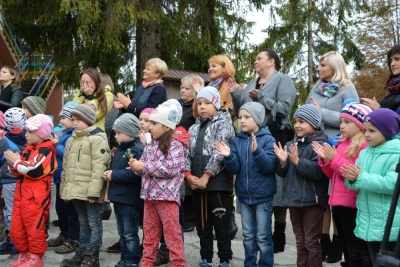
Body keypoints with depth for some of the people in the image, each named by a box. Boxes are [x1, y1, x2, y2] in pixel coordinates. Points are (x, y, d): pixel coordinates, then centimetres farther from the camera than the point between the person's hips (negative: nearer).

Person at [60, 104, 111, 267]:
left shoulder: (97, 139, -12)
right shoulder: (71, 140, 16)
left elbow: (99, 168, -19)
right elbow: (66, 167, 21)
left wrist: (94, 191, -23)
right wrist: (64, 188, 17)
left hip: (90, 192, -8)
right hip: (76, 191, 8)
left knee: (94, 223, 1)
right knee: (83, 223, 18)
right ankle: (81, 253, 26)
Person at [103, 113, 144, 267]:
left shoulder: (137, 150, -16)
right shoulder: (120, 150, 14)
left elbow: (134, 174, -27)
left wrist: (113, 175, -19)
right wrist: (109, 173, -1)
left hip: (130, 200, -9)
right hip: (118, 198, 9)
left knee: (130, 234, -1)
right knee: (122, 233, 16)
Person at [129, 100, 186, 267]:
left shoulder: (175, 146, -10)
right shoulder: (150, 146, 13)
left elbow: (170, 168, -22)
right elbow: (145, 169, 17)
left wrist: (144, 166, -18)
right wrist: (136, 166, -7)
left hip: (167, 196, -7)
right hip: (149, 195, 7)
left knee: (171, 232, -3)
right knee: (149, 231, 14)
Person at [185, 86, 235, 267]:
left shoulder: (224, 124, -3)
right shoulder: (194, 128, 17)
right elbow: (187, 153, 8)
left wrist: (206, 176, -16)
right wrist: (188, 175, -8)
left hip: (218, 184, -6)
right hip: (197, 185, 6)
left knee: (221, 225, 1)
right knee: (202, 226, 13)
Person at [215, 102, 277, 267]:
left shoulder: (268, 140, -9)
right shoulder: (238, 141, 4)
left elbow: (270, 166, -19)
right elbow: (235, 169, -1)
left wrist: (256, 151, -33)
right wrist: (228, 157, -21)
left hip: (263, 195, -4)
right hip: (244, 195, 5)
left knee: (263, 236, 3)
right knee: (248, 235, 14)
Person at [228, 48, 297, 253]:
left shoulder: (283, 80, 0)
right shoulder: (252, 84, 20)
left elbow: (284, 108, -14)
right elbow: (242, 112, 19)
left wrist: (261, 98, -18)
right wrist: (235, 95, 3)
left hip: (276, 138, -7)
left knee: (275, 184, -4)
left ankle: (279, 234, 5)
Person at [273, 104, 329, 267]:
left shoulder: (320, 144, -11)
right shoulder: (291, 144, 11)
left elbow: (318, 171, -23)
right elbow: (283, 173, 11)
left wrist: (298, 161, -25)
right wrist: (283, 162, -8)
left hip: (312, 201, -7)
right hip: (294, 199, 7)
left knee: (311, 242, 1)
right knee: (300, 242, 16)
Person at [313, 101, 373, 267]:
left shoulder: (365, 145, -13)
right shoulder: (342, 144, 13)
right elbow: (332, 175, 18)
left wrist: (335, 159, -19)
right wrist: (325, 159, 1)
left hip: (353, 205, -9)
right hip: (338, 202, 9)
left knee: (358, 250, 1)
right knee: (347, 248, 18)